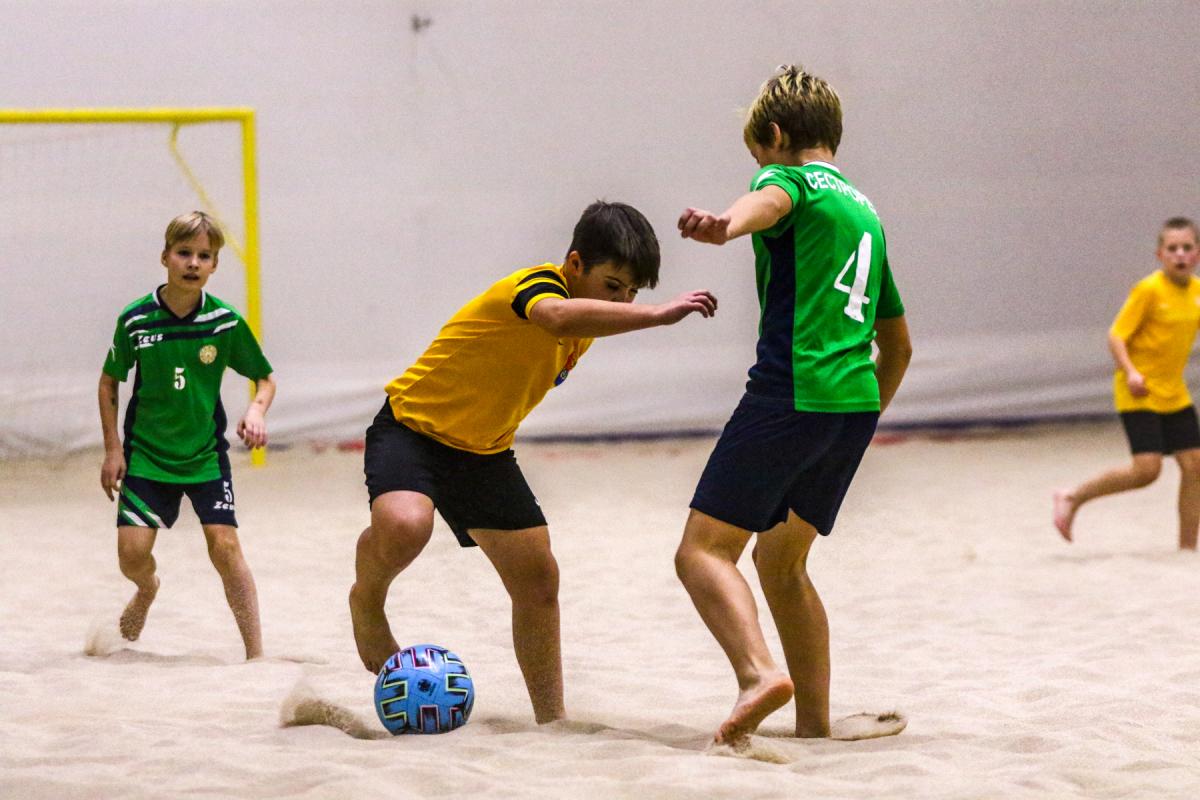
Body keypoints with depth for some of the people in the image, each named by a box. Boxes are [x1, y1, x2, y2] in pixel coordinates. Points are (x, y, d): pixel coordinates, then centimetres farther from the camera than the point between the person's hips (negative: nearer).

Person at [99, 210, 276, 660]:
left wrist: (257, 410, -16)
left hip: (206, 454, 0)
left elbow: (265, 378, 5)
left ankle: (256, 653, -5)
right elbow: (109, 383, 5)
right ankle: (147, 590, 31)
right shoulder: (136, 320, -9)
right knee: (132, 552, -8)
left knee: (225, 545, -13)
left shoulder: (226, 322, -9)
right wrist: (113, 449, 1)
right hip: (146, 453, 0)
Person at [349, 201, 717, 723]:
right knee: (403, 526, -36)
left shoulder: (587, 320, 1)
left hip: (485, 451, 8)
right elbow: (559, 317, -53)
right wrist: (659, 315, -60)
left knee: (537, 579, 2)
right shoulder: (538, 286, -27)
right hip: (412, 427, -8)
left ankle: (551, 720, 13)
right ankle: (366, 600, -3)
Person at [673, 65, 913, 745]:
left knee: (704, 551, -9)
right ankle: (815, 722, 18)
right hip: (857, 402, 8)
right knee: (782, 560, 20)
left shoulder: (790, 179, 2)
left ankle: (759, 672, -32)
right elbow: (898, 345, 31)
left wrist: (724, 225, -49)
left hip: (790, 393, -8)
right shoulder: (865, 212, 26)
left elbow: (769, 202, -27)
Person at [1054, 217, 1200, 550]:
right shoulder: (1148, 290, -15)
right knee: (1147, 469, -15)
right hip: (1139, 394, -7)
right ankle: (1072, 498, 2)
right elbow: (1117, 335, -15)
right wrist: (1131, 373, -29)